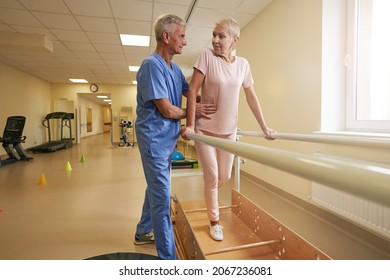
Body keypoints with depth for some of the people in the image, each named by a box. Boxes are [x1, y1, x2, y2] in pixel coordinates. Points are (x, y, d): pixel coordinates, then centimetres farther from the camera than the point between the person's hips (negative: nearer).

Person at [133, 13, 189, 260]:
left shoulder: (175, 69, 12)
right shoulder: (152, 65, -16)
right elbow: (167, 110, -21)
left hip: (167, 139, 9)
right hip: (155, 139, -9)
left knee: (156, 190, 20)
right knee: (162, 197, -3)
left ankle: (144, 233, 41)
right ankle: (168, 257, 11)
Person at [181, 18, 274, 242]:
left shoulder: (243, 64, 3)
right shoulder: (207, 56, -8)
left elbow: (251, 97, 7)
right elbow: (193, 91, -11)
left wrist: (264, 127, 6)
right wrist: (190, 124, -16)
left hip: (229, 130, 4)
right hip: (205, 128, -3)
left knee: (225, 176, 14)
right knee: (212, 176, 4)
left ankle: (209, 197, 47)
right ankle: (214, 221, 26)